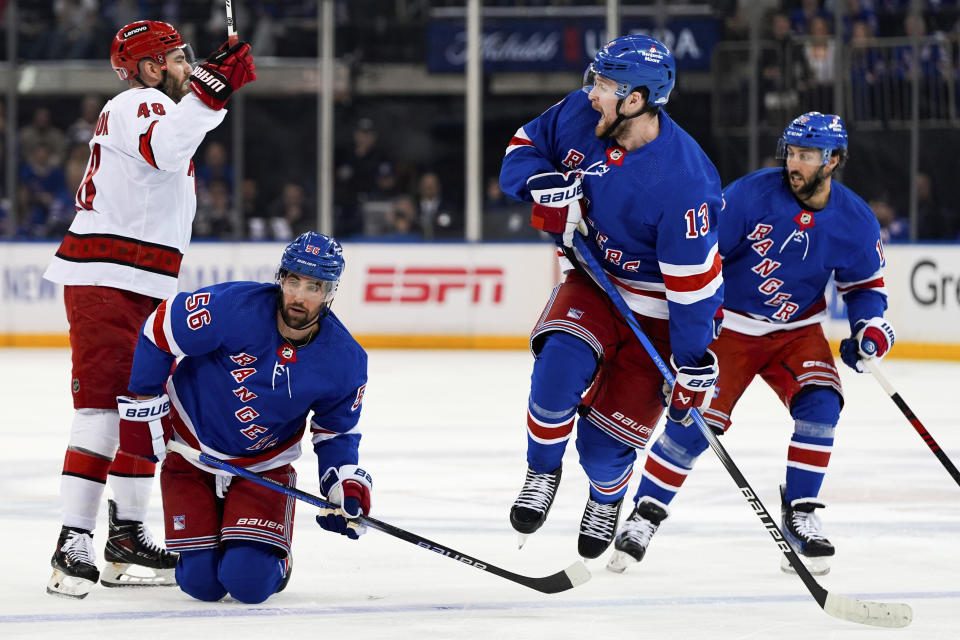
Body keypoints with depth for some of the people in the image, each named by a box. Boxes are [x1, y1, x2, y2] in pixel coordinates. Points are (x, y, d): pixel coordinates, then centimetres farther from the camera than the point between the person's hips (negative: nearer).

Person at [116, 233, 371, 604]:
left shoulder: (345, 361, -16)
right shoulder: (235, 308, -28)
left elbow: (337, 431, 1)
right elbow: (161, 328, -15)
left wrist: (347, 484, -16)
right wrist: (144, 405, -10)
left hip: (264, 465, 1)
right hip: (190, 453, -1)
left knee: (249, 582, -17)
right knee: (202, 583, -8)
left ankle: (272, 559, 20)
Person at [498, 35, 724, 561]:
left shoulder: (683, 178, -32)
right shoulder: (578, 114, -15)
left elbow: (694, 278, -26)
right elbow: (523, 148, 4)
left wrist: (693, 363, -21)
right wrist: (544, 185, -20)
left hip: (655, 308, -4)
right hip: (591, 278, 4)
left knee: (605, 439, -4)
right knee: (560, 365, -26)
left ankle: (607, 498, 33)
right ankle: (542, 472, 2)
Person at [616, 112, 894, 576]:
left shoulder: (855, 221, -8)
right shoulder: (753, 194, -18)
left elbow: (865, 282, 7)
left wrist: (870, 326, -11)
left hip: (798, 331, 3)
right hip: (730, 324, -3)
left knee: (819, 403, -21)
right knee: (696, 422, -13)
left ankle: (799, 516, -9)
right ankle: (645, 516, 2)